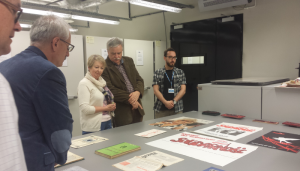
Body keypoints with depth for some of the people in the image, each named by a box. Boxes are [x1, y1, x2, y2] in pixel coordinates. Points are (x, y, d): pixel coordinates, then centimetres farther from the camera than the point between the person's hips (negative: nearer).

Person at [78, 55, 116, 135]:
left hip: (108, 122, 7)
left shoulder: (102, 82, 12)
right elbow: (85, 108, -18)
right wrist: (105, 108, -13)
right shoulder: (84, 83, -10)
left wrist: (112, 106, 1)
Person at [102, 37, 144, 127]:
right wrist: (129, 99, -18)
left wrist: (137, 92, -10)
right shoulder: (104, 67, -8)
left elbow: (139, 80, 11)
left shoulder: (129, 61, 12)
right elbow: (110, 89, -15)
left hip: (137, 109, 6)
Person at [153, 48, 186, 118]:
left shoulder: (180, 72, 8)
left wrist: (173, 101, -12)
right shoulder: (157, 73, 5)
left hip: (177, 108, 1)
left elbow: (183, 90, 1)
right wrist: (165, 102, -15)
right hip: (161, 108, -1)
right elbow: (156, 90, -3)